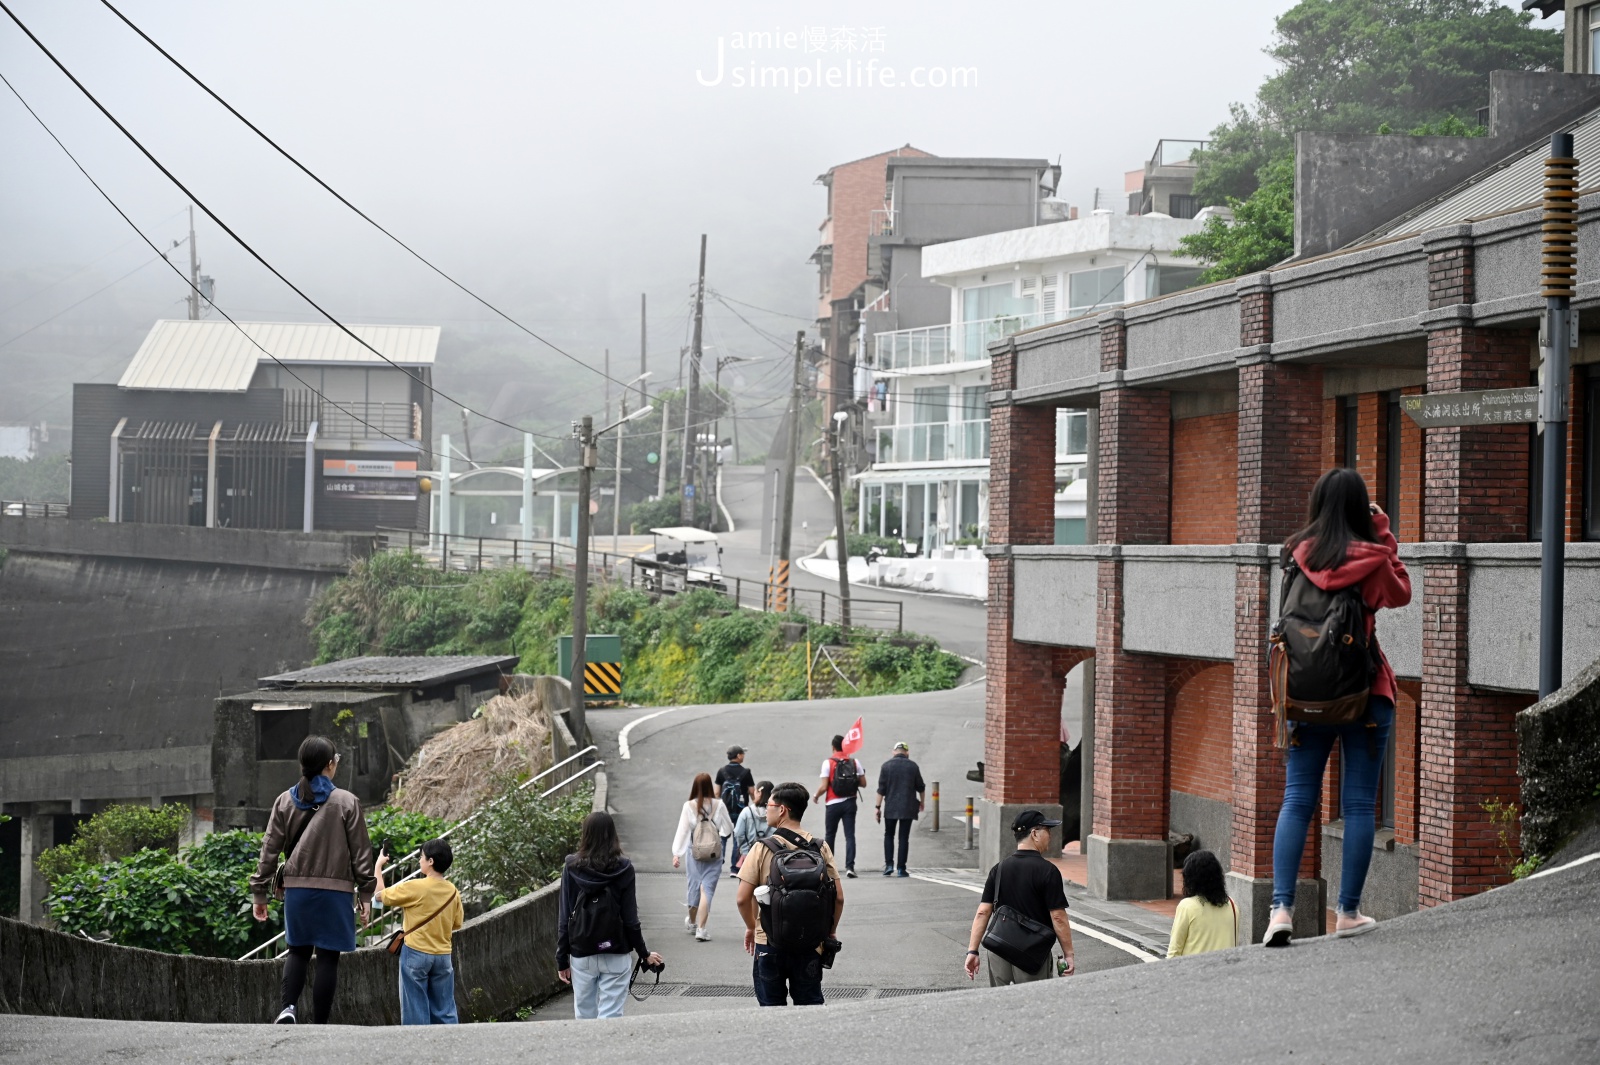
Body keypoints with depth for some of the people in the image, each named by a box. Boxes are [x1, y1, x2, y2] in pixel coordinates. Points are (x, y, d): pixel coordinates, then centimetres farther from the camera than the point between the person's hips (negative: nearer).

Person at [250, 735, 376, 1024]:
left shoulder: (285, 802, 4)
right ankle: (319, 1026, 3)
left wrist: (259, 892, 10)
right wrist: (366, 894, 4)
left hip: (297, 889, 3)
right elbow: (360, 852, -3)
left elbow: (270, 849, 4)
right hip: (335, 890, -3)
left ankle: (288, 1007, -5)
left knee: (298, 951, 17)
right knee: (328, 957, 3)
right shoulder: (346, 802, -4)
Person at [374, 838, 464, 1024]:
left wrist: (378, 865, 7)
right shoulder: (453, 891, 2)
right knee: (444, 1009, 10)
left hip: (416, 954, -5)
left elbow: (380, 895, -4)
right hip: (443, 956, 5)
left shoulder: (415, 888, -14)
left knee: (416, 1009, 2)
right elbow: (456, 924, 11)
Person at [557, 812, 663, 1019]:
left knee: (585, 1015, 14)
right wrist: (644, 953, 8)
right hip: (616, 955, -1)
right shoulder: (623, 869, -7)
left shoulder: (572, 868, -5)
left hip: (581, 955, 1)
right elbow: (630, 919, -5)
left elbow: (564, 918, -3)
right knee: (611, 1015, -1)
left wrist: (562, 958, 5)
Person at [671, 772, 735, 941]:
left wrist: (676, 853, -2)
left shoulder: (688, 806, -7)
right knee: (707, 889, 0)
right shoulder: (718, 806, -6)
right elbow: (728, 830, 1)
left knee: (694, 886, 16)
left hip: (694, 852, 1)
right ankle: (701, 928, -9)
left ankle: (692, 921, 36)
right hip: (714, 853, -1)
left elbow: (682, 831, -6)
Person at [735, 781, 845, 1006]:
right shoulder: (821, 848, -1)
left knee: (772, 1006, 10)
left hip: (769, 943, -2)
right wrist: (831, 932, 14)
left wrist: (751, 927, 9)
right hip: (810, 944, 2)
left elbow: (743, 899, -9)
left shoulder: (763, 848, -8)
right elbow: (838, 897, 0)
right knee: (810, 1004, 10)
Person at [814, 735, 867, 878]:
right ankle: (849, 866, -14)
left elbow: (823, 786, -12)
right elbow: (863, 783, 2)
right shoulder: (855, 762, 0)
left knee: (830, 835, 14)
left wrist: (816, 796, 7)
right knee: (850, 835, -1)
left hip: (833, 804, -1)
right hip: (850, 803, 1)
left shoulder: (828, 763, -8)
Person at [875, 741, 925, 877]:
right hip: (908, 808, 0)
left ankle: (889, 864, 2)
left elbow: (881, 788, -5)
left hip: (890, 807, 0)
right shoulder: (912, 766, -1)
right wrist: (921, 801, 25)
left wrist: (878, 807, 0)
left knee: (889, 835, 14)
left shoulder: (886, 766, -2)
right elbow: (920, 787, 8)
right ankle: (901, 868, 1)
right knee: (904, 837, 4)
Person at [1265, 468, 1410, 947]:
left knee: (1297, 800, 4)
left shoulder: (1300, 554, -2)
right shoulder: (1372, 559, -7)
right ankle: (1349, 911, 9)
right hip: (1365, 692, -2)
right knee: (1359, 803, 6)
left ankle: (1282, 907, -8)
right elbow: (1401, 593, 12)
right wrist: (1383, 533, 12)